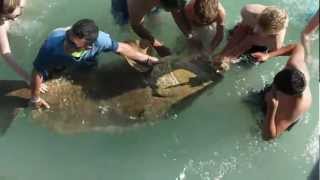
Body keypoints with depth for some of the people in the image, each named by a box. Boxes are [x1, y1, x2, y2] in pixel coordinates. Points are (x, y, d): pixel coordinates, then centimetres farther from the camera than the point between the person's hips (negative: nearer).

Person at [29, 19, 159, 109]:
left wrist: (147, 59, -14)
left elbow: (121, 48, -24)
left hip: (85, 68, 2)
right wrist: (35, 99, -25)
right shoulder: (53, 43, -51)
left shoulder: (99, 40, -44)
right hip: (56, 68, -2)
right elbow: (38, 72, -38)